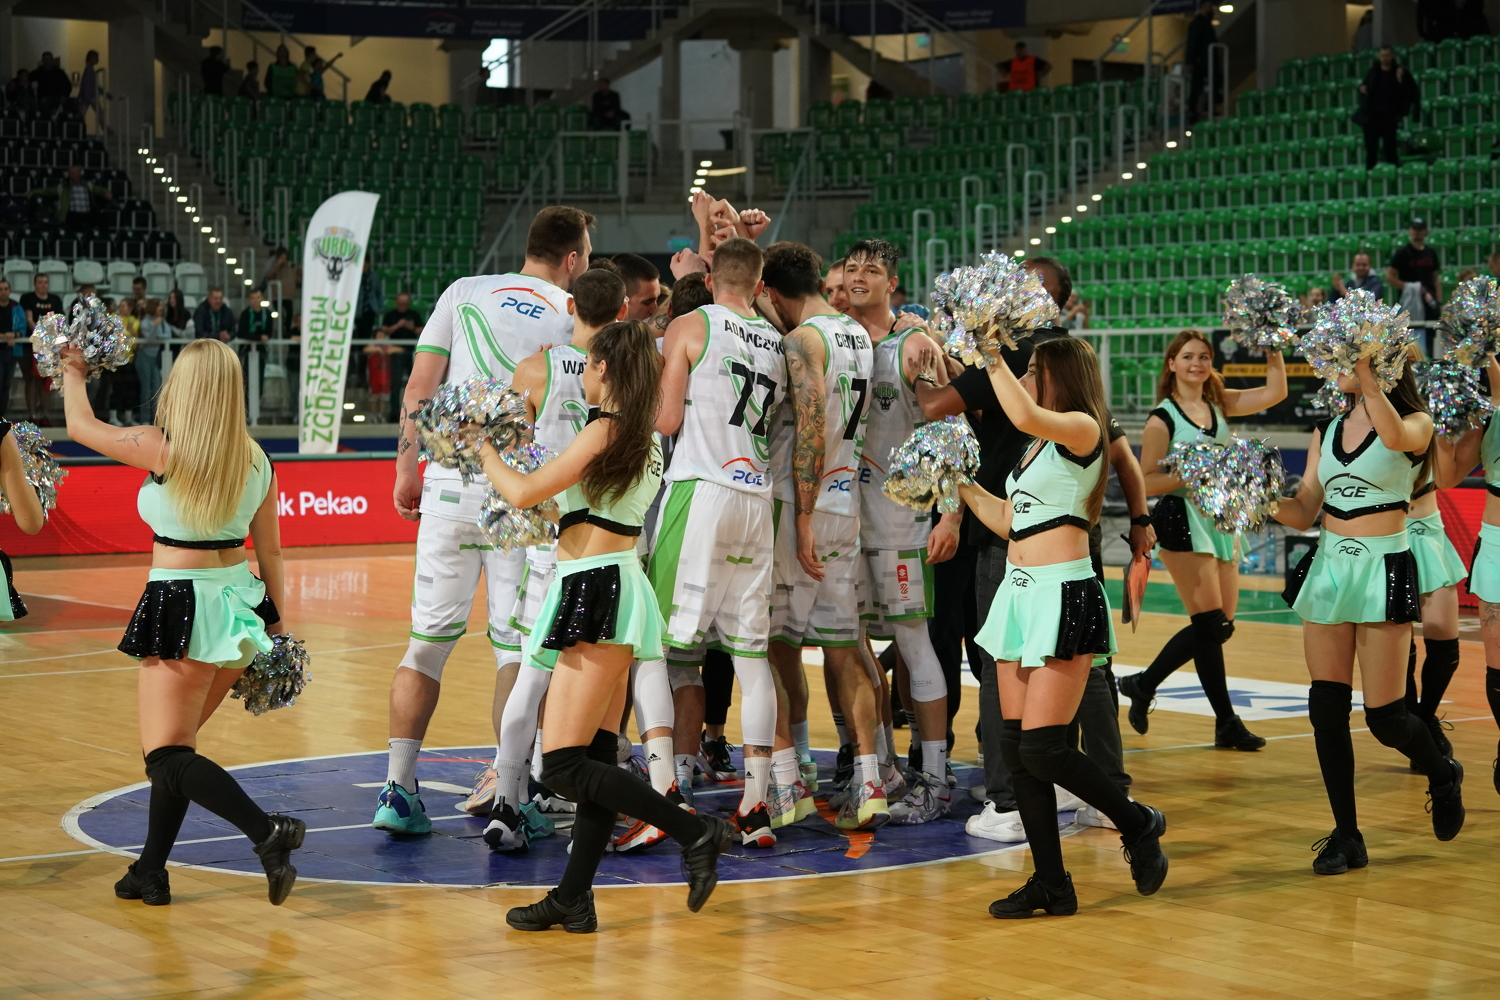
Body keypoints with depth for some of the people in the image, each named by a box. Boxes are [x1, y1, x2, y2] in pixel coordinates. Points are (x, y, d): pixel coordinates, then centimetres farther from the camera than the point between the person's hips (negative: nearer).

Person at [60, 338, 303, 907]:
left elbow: (81, 427, 1)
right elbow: (270, 550, 9)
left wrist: (73, 374, 19)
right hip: (241, 604, 7)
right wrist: (275, 622, 19)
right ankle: (151, 873, 22)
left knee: (167, 756, -3)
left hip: (180, 610, -7)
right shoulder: (256, 460, 2)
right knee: (176, 744, 18)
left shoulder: (162, 449, -13)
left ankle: (268, 832, -22)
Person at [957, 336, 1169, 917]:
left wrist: (993, 360, -17)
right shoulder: (1037, 447, 19)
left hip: (1065, 597, -9)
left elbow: (1026, 416, -28)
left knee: (1042, 748, -12)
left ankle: (1138, 825, 10)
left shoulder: (1082, 429, -7)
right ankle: (1051, 884, 10)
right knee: (1015, 747, 4)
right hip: (1020, 595, 9)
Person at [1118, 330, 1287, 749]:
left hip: (1220, 518, 7)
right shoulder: (1162, 419, -6)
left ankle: (1142, 686, 23)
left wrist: (1274, 350, -4)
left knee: (1218, 625, 7)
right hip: (1181, 521, -7)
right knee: (1212, 624, -8)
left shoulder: (1220, 404, 10)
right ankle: (1226, 722, 0)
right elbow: (1146, 482, -8)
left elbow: (1274, 392, 1)